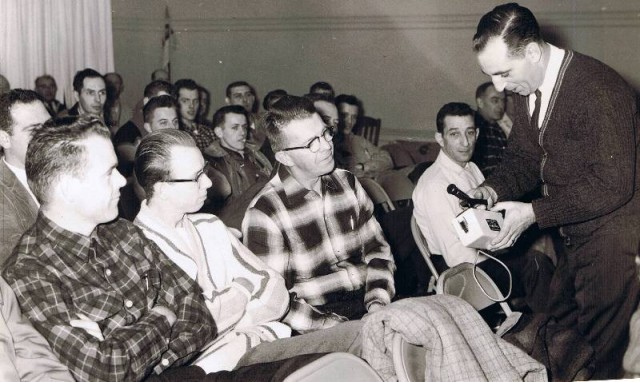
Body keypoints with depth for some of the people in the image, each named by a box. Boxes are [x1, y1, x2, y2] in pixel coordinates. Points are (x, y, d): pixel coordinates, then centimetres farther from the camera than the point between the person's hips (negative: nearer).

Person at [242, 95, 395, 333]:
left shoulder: (347, 183, 9)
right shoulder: (264, 214, -10)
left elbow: (376, 248, 13)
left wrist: (378, 301, -5)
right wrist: (325, 324, -22)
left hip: (371, 302, 7)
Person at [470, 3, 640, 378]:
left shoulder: (598, 90, -25)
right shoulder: (526, 90, 1)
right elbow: (523, 158, 10)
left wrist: (534, 213, -23)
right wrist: (492, 190, -11)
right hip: (574, 232, 8)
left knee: (597, 348, 2)